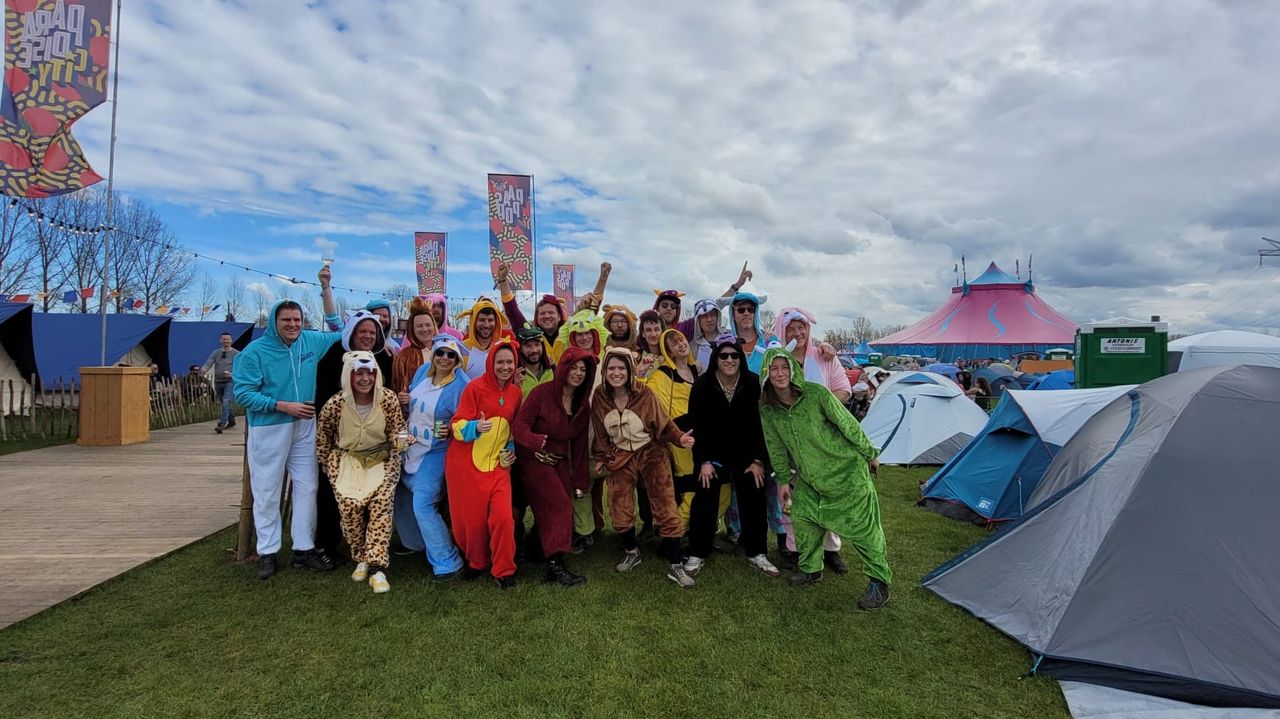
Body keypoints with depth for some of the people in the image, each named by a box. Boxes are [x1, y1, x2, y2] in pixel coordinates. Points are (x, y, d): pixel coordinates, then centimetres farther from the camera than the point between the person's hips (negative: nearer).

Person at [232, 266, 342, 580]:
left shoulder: (311, 341, 3)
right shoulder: (255, 351, -9)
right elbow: (243, 393, -12)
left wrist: (326, 288, 9)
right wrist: (283, 406, -19)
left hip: (305, 427, 4)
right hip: (268, 429, -4)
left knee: (307, 488, 7)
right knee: (267, 492, 4)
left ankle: (304, 548, 17)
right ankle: (267, 552, 17)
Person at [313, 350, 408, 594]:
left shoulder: (388, 398, -10)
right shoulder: (335, 404, -10)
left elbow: (396, 431, -1)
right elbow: (322, 439, 7)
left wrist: (401, 439, -23)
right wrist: (331, 466, 7)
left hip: (381, 459, 0)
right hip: (348, 460, 0)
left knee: (381, 503, -23)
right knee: (350, 505, -20)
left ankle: (377, 567, -17)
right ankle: (361, 558, 4)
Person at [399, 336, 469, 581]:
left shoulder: (461, 385, -17)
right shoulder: (423, 370, 2)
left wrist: (451, 429, -24)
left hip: (435, 452, -7)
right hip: (410, 446, 7)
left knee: (423, 505, -13)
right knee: (401, 497, 17)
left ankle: (447, 562, 1)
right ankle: (417, 542, 41)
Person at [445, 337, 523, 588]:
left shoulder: (516, 392, 6)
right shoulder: (475, 387, -9)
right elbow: (458, 425, -11)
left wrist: (512, 449, 6)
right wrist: (476, 427, -30)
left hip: (498, 465, 3)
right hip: (467, 464, -3)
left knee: (502, 516, -8)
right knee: (471, 518, 4)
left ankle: (503, 570, 11)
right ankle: (475, 562, 32)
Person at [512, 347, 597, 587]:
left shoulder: (583, 404, 5)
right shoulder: (542, 393, -14)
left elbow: (580, 443, 10)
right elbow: (519, 426, -17)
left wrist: (581, 481, 9)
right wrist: (537, 442, -39)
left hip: (560, 462, 6)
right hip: (534, 459, -6)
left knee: (557, 510, 2)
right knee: (559, 506, -15)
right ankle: (555, 566, -10)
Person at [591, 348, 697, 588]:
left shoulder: (644, 394, -14)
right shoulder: (599, 397, -6)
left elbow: (663, 424, -8)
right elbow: (600, 433, 7)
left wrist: (679, 438, -24)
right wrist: (600, 458, 9)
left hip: (652, 453, -2)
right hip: (620, 458, 3)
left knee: (665, 507, -6)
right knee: (620, 509, 6)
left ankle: (675, 566, 2)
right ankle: (631, 552, 33)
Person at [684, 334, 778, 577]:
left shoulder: (753, 384, -12)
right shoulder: (702, 385, -13)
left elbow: (761, 423, -9)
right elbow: (696, 425, -10)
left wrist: (759, 460, -10)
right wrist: (704, 461, -13)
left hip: (745, 452, 1)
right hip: (712, 452, -1)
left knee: (754, 499, -1)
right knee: (705, 499, -2)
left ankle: (756, 553, 15)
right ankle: (697, 554, 11)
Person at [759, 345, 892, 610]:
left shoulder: (816, 394, -24)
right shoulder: (767, 408, -9)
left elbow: (848, 424, -13)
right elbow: (775, 447, 4)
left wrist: (870, 455, -3)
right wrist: (783, 480, 8)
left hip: (847, 469, -5)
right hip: (810, 477, 5)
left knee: (862, 525, -1)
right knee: (802, 517, 5)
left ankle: (879, 581, 14)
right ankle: (811, 569, 27)